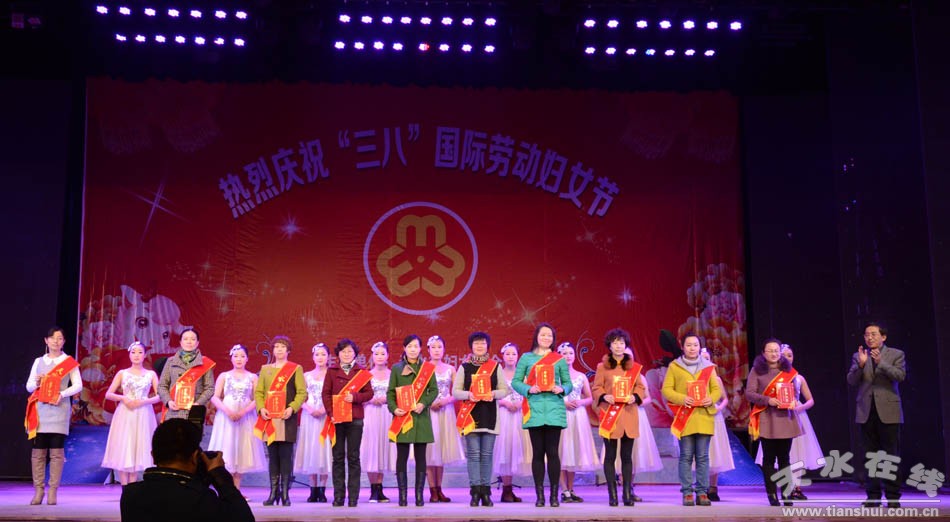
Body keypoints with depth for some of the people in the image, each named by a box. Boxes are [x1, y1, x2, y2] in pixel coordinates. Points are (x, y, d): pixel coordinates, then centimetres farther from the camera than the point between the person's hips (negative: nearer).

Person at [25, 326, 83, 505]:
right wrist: (36, 382, -9)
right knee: (38, 451, -1)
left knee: (57, 451, -6)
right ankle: (39, 490, 3)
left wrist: (62, 394, -16)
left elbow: (78, 385, 0)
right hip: (40, 410, 3)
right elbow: (29, 386, 13)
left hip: (59, 410, -3)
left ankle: (52, 491, -4)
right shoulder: (38, 361, 15)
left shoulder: (69, 362, 6)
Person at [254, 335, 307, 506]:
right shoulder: (265, 369, 15)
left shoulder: (296, 369, 5)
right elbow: (258, 391, 11)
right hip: (269, 418, 3)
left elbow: (302, 392, -1)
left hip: (287, 418, -3)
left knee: (286, 455, -3)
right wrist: (261, 408, -6)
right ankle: (273, 492, 10)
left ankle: (285, 492, 2)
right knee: (272, 455, 5)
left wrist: (292, 408, -15)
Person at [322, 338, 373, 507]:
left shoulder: (362, 372, 9)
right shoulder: (331, 372, 10)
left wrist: (355, 397, -15)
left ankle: (353, 497, 4)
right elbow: (326, 394, 3)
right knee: (338, 457, 3)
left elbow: (369, 393, 4)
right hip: (336, 419, 1)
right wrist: (331, 413, -10)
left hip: (355, 418, -1)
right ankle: (338, 496, 7)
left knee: (353, 457, 1)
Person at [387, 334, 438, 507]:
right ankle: (403, 495, 5)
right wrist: (394, 408, -11)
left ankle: (419, 495, 7)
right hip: (401, 418, 0)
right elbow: (390, 392, 6)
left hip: (420, 417, 0)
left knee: (420, 457, 2)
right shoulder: (396, 368, 7)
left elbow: (434, 390, 4)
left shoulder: (428, 368, 8)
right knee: (402, 457, 1)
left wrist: (424, 403, -12)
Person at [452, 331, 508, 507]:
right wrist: (468, 395, -15)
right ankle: (475, 491, 0)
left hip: (489, 415, 1)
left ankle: (485, 491, 9)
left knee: (487, 454, 3)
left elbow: (504, 390, 7)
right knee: (473, 454, -4)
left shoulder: (495, 366, 9)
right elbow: (455, 391, 4)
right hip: (470, 415, -1)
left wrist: (494, 394, -13)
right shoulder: (464, 367, 7)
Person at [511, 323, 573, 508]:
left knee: (552, 451, -1)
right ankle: (539, 495, 10)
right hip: (534, 408, 0)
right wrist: (529, 389, -12)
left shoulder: (560, 359, 9)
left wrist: (562, 389, -11)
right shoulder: (526, 358, 8)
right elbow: (515, 381, 5)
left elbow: (568, 383, 11)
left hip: (554, 408, 0)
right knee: (538, 452, 3)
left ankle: (554, 495, 7)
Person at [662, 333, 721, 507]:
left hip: (704, 416, 2)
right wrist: (682, 398, -16)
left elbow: (717, 389, 12)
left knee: (703, 456, 3)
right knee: (686, 456, -1)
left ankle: (702, 492, 9)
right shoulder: (674, 366, 5)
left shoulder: (708, 366, 11)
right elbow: (666, 389, 1)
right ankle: (687, 492, 5)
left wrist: (712, 399, -10)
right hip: (684, 417, -2)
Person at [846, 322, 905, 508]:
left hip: (888, 411, -2)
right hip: (866, 411, 2)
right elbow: (851, 381, 0)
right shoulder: (858, 356, 9)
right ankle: (873, 495, 10)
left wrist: (881, 362, -22)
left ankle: (893, 496, 4)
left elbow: (900, 376, -11)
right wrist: (861, 365, -16)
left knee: (891, 454, -1)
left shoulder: (895, 354, 4)